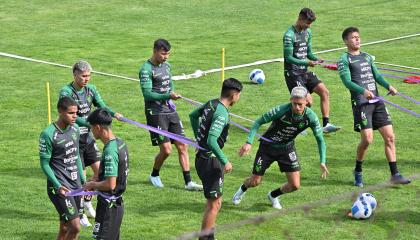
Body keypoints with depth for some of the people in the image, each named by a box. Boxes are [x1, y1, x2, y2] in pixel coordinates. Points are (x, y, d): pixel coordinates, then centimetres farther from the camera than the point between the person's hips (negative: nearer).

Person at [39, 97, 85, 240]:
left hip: (75, 185, 7)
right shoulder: (48, 134, -14)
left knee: (64, 228, 11)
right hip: (60, 187, -7)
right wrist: (58, 186, -18)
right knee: (75, 228, -13)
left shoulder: (75, 129, 7)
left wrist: (83, 181, 18)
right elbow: (44, 164, -10)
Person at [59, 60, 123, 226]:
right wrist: (89, 123, -35)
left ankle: (87, 200, 28)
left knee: (99, 169, 5)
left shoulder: (91, 89, 3)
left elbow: (101, 106, 4)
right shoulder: (66, 92, -16)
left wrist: (114, 114, -16)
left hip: (88, 137, 6)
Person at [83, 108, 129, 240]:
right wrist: (96, 181, 15)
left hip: (108, 206, -9)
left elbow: (110, 185, -26)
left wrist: (93, 185, -10)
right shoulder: (120, 143, 6)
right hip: (117, 203, 9)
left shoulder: (110, 151, -23)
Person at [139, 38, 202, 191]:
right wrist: (168, 95, -28)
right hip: (156, 114, -7)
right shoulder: (146, 70, -12)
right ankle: (154, 176, 20)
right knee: (166, 150, -7)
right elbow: (147, 93, -19)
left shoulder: (166, 65, 12)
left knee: (182, 146, 2)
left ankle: (188, 182, 5)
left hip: (171, 112, 7)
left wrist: (172, 95, 10)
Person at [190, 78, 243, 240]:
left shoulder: (211, 103, 6)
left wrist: (199, 138, 30)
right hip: (210, 161, -10)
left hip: (201, 157, 10)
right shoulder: (222, 113, -21)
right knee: (215, 203, -2)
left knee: (214, 201, 18)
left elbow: (193, 115, 25)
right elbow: (212, 140, -30)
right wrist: (225, 161, -26)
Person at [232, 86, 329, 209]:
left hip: (287, 148, 3)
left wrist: (322, 162, -16)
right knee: (255, 182, 5)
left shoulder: (310, 117, -20)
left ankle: (273, 195, 29)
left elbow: (320, 139, -8)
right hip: (267, 146, -3)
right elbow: (259, 122, -20)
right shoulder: (281, 110, -30)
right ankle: (242, 189, 44)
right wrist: (249, 142, -30)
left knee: (295, 185, -5)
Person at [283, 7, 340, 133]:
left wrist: (316, 59, -6)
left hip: (305, 72, 8)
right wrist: (307, 63, -26)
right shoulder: (289, 35, -16)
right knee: (308, 101, -15)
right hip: (292, 73, -8)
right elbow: (288, 58, -17)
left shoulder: (308, 32, 9)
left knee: (324, 92, -5)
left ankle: (326, 124, -1)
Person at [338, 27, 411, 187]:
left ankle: (394, 174, 5)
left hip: (377, 101, 6)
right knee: (367, 139, -12)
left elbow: (376, 75, 15)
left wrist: (388, 86, -4)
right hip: (361, 103, -6)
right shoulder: (344, 60, 0)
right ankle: (358, 171, 11)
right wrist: (363, 91, -28)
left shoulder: (367, 57, 20)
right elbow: (347, 81, -12)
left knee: (390, 137, 0)